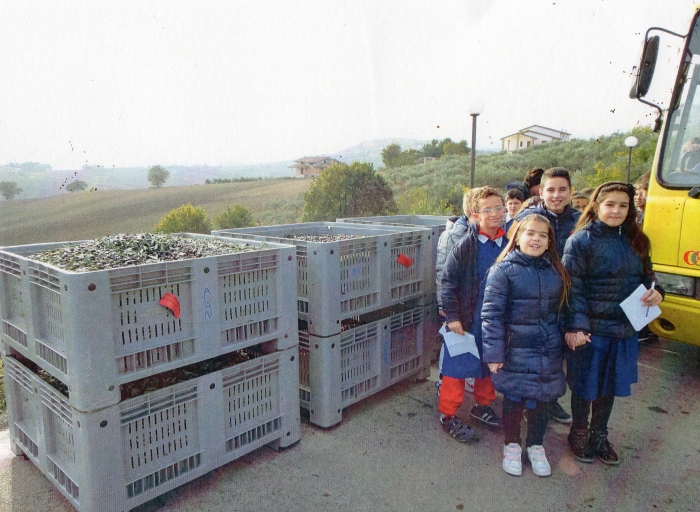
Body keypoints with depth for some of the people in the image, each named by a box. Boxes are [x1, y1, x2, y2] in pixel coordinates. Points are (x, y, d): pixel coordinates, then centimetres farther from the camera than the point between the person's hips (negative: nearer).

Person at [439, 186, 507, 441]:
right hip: (467, 319, -5)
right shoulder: (466, 245, -13)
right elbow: (448, 281, -12)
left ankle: (482, 405, 39)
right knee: (457, 366, 2)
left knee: (490, 365, 19)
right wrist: (452, 316, -15)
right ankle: (448, 415, 17)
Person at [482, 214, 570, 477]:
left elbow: (563, 309, 15)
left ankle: (536, 445, 36)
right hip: (516, 350, -4)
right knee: (514, 399, 7)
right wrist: (493, 353, -14)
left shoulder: (556, 270, 6)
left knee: (542, 399, 14)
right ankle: (512, 444, 30)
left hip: (549, 351, 4)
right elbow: (491, 313, -12)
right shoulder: (504, 270, -10)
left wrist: (564, 345, 15)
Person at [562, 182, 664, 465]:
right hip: (590, 329, -5)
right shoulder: (581, 240, -11)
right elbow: (572, 287, -14)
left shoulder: (635, 240, 8)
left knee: (610, 384, 18)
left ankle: (599, 435, 37)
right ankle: (579, 434, 31)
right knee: (585, 384, 9)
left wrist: (656, 291, -3)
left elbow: (646, 274, 19)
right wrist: (576, 326, -21)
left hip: (625, 328, 6)